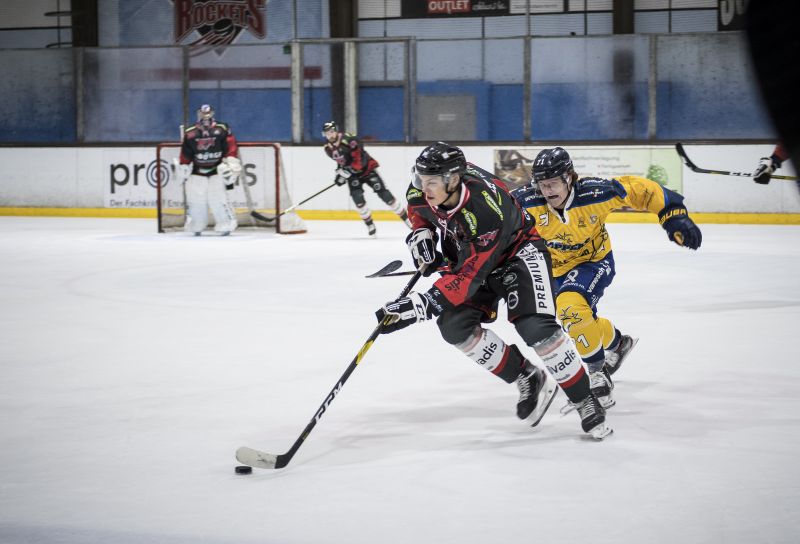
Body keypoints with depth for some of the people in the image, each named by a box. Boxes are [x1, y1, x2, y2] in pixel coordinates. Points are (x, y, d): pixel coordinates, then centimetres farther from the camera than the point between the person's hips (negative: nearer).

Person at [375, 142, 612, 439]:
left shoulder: (487, 210, -40)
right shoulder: (426, 185, -20)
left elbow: (467, 276, -40)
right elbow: (418, 205, 9)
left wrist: (418, 306, -46)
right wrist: (421, 234, -10)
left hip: (517, 250, -7)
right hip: (468, 254, 7)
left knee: (536, 328, -24)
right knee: (454, 325, -15)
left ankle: (586, 402, -6)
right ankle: (528, 379, 1)